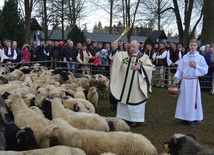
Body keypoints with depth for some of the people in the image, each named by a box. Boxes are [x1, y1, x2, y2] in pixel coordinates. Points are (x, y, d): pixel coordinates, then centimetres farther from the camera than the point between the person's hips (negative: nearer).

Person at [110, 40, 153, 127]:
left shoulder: (144, 57, 1)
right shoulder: (124, 54, 6)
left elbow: (150, 68, -4)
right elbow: (116, 57, -9)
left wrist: (140, 67, -18)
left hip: (136, 85, -3)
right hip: (124, 83, 3)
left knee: (135, 100, 3)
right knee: (124, 100, 8)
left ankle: (135, 119, 12)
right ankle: (124, 118, 20)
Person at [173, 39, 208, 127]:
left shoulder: (200, 58, -2)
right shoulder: (185, 57, 6)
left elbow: (205, 70, -4)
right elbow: (180, 69, 6)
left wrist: (196, 66, -15)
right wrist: (176, 75, -10)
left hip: (193, 81, -3)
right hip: (184, 81, 3)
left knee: (193, 99, 0)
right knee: (184, 99, 8)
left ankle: (193, 119, 9)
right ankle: (185, 118, 20)